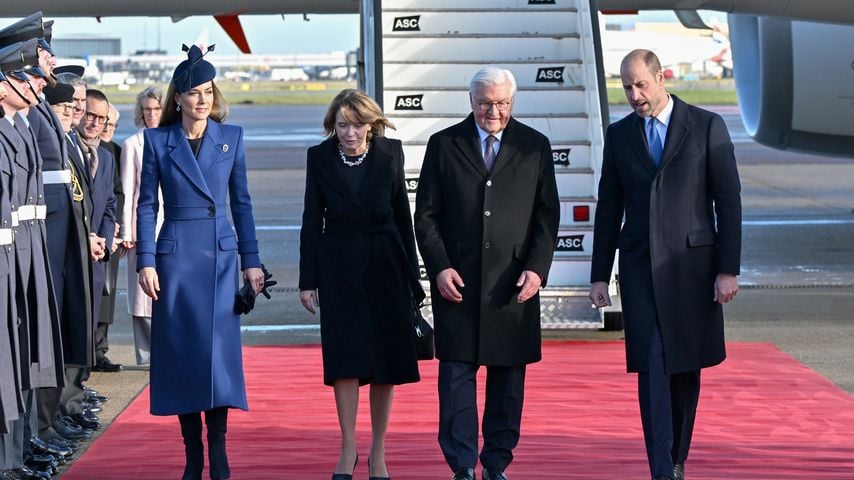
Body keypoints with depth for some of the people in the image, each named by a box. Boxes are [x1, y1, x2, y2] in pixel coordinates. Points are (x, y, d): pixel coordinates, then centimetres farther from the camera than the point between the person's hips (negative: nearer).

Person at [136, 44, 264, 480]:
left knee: (219, 350, -5)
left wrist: (251, 260, 6)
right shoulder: (157, 140, 2)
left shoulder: (231, 137, 6)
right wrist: (145, 261, -5)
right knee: (181, 351, 1)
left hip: (220, 254, 1)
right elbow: (146, 205, 2)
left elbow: (241, 201, 9)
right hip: (175, 255, -1)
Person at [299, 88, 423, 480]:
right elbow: (312, 221, 2)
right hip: (339, 267, -1)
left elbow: (403, 215, 6)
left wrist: (411, 275, 6)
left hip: (385, 264, 1)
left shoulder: (390, 154, -1)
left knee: (386, 359, 2)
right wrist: (308, 280, -1)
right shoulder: (320, 157, -2)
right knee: (345, 357, -7)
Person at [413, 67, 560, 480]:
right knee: (456, 375, -2)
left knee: (508, 377, 4)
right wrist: (439, 267, -7)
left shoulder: (535, 146, 7)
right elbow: (426, 215, 5)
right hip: (457, 282, -1)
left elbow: (547, 214, 6)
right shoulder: (443, 145, 5)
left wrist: (537, 268, -6)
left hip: (514, 284, 1)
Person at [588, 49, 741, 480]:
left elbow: (729, 201, -2)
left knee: (685, 367, 7)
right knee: (653, 368, -8)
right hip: (640, 267, 1)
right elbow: (608, 210, 12)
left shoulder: (707, 127, 0)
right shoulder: (619, 134, 9)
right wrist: (599, 275, 9)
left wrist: (728, 269, -7)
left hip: (692, 264, -1)